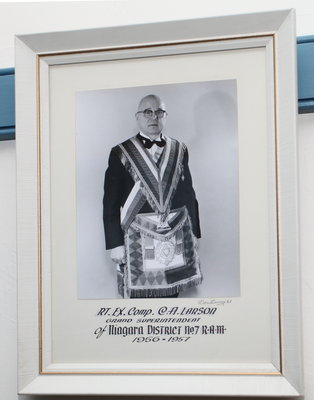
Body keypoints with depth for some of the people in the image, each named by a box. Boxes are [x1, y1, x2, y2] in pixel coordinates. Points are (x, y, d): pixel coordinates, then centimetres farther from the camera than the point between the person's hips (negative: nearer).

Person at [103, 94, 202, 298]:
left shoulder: (179, 150, 10)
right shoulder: (121, 153, 0)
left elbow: (189, 194, 12)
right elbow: (111, 203, -2)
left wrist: (194, 232, 10)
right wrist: (115, 243, -7)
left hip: (177, 238, 3)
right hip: (138, 240, -2)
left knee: (171, 293, 5)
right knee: (140, 294, -1)